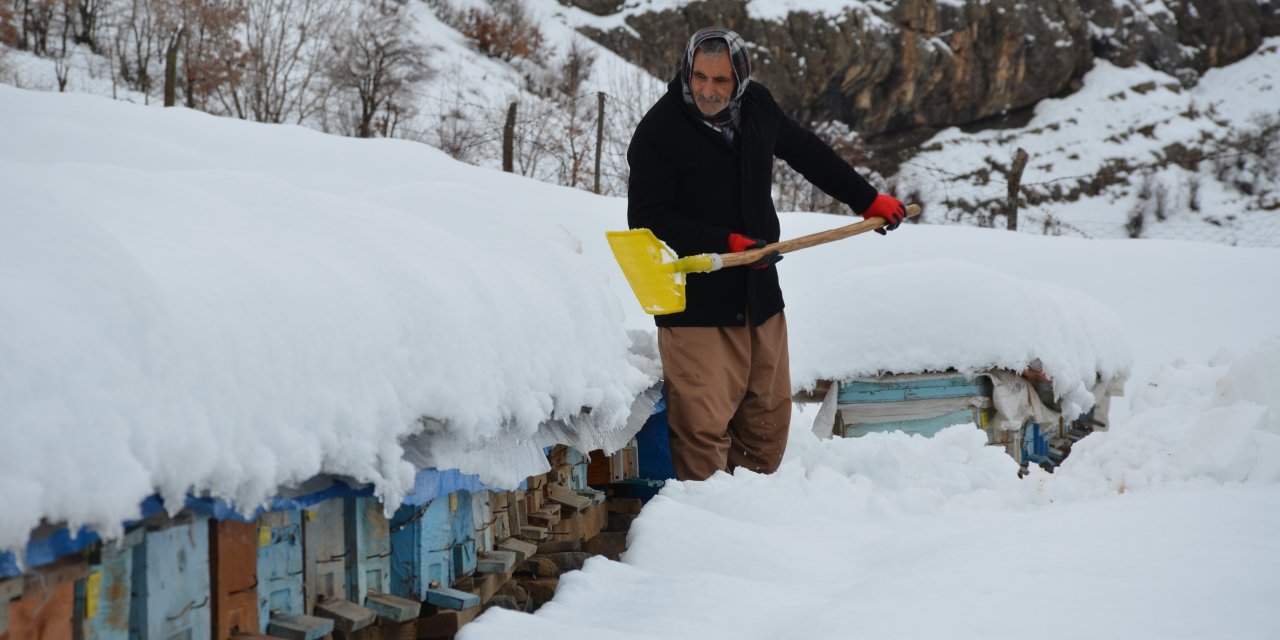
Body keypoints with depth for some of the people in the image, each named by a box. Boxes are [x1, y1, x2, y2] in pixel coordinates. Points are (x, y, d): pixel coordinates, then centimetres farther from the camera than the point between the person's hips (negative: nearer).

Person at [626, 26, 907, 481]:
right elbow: (646, 219, -15)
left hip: (759, 294, 6)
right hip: (696, 304, -6)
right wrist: (727, 243, -20)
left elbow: (807, 153, 22)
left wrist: (868, 200, 26)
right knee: (703, 427, -9)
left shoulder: (757, 105, 4)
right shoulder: (659, 131, -13)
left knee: (768, 422, 12)